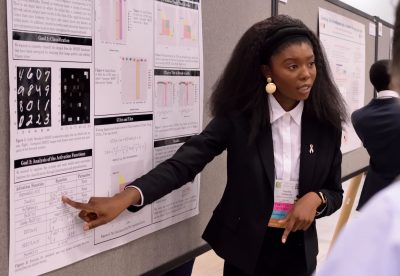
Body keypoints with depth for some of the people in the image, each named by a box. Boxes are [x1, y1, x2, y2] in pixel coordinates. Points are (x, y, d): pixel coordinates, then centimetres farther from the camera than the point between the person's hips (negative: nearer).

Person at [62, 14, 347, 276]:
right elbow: (184, 162, -20)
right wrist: (124, 198, -34)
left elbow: (335, 193, 4)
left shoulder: (325, 125, -5)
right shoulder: (238, 117, -11)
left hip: (297, 251, 2)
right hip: (245, 248, -1)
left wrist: (315, 198, -20)